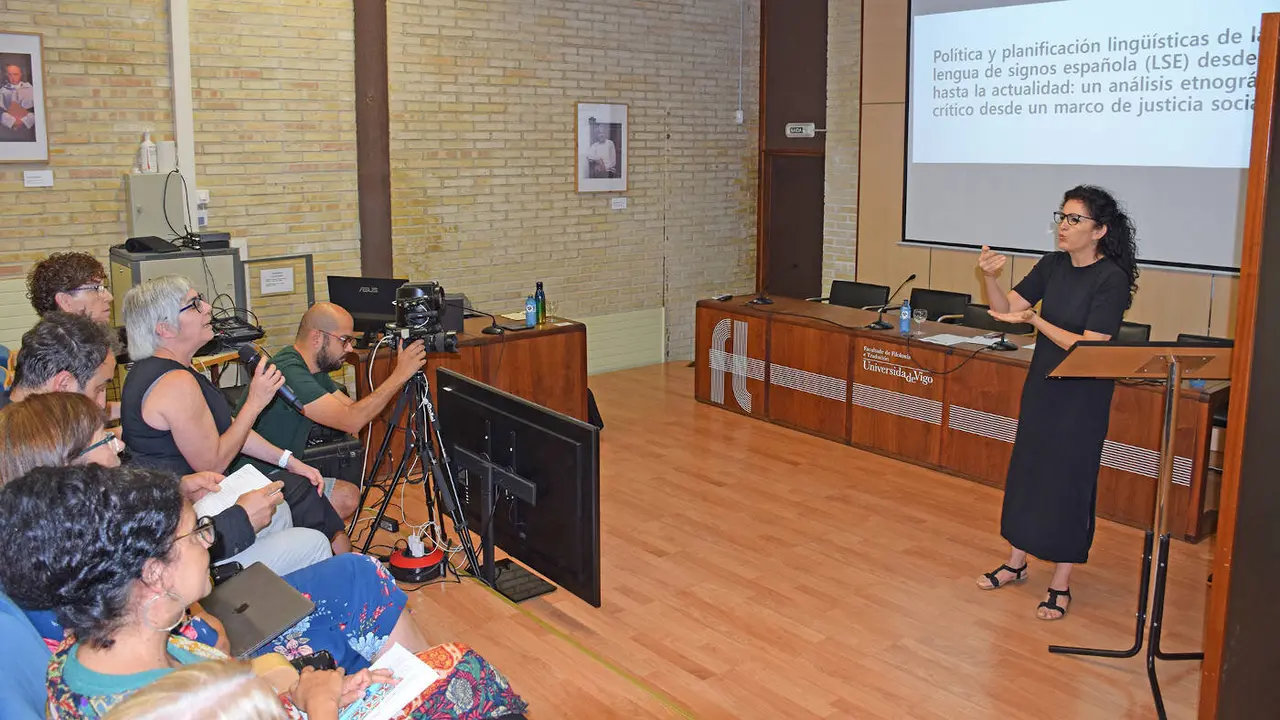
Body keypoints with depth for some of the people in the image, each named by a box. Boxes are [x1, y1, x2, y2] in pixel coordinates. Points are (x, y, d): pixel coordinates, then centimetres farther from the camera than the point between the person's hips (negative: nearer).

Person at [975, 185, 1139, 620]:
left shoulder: (1112, 279, -17)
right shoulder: (1053, 266, 1)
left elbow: (1091, 347, -22)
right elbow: (1007, 309, -1)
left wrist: (1034, 319, -28)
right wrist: (990, 278, -19)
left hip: (1082, 397, -6)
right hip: (1041, 385, 6)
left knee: (1068, 482, 2)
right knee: (1027, 470, 14)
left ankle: (1061, 585, 16)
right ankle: (1017, 563, 31)